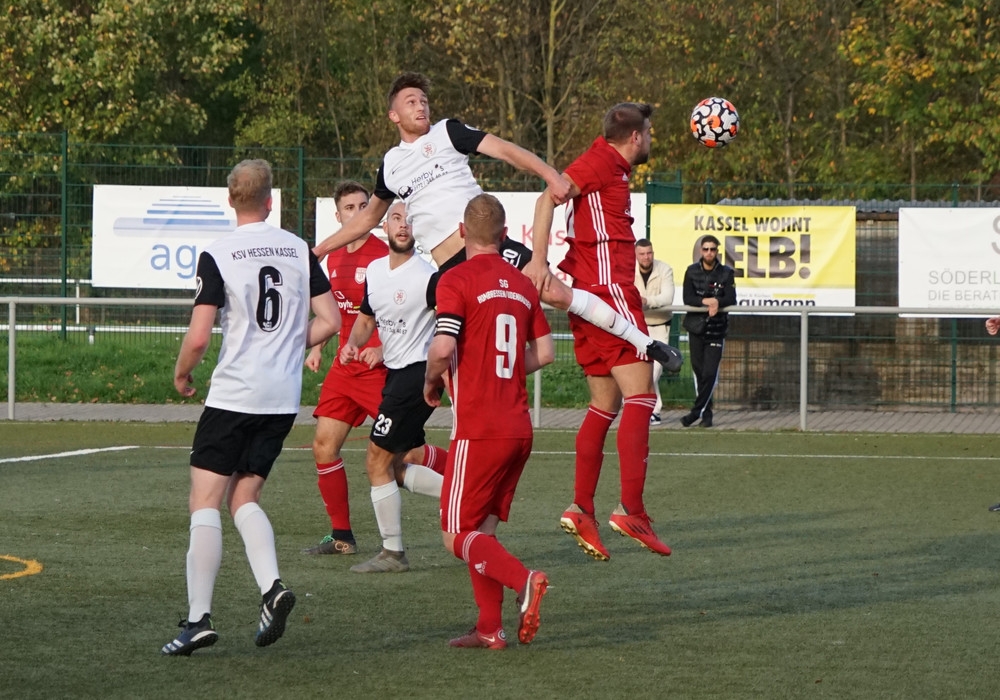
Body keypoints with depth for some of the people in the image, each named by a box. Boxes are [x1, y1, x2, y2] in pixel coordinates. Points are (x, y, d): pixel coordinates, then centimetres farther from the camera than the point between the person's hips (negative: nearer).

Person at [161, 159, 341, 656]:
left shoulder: (217, 256, -9)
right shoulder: (299, 250, 5)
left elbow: (198, 337, -13)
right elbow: (329, 321, 6)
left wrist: (182, 375, 7)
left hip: (233, 393, -5)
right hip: (284, 396, 5)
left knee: (205, 503, -1)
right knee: (244, 499, 14)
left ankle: (198, 617, -9)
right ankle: (272, 588, -9)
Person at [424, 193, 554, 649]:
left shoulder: (457, 280, -9)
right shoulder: (522, 285, 11)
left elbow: (443, 347, -20)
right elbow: (545, 352, 13)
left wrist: (432, 382, -1)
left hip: (478, 429, -7)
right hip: (518, 427, 7)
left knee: (458, 536, -2)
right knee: (481, 530, 14)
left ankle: (523, 580, -24)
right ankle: (490, 628, 7)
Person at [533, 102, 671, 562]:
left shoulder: (613, 168, 20)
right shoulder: (601, 162, -7)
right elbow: (549, 198, -18)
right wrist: (538, 261, -27)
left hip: (589, 295, 10)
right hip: (608, 288, -10)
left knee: (604, 406, 11)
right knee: (640, 396, -14)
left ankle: (581, 510, 7)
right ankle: (631, 509, -22)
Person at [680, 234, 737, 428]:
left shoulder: (726, 273, 1)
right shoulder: (692, 271, 3)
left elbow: (731, 299, -8)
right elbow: (687, 298, -7)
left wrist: (716, 302, -26)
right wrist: (707, 301, -21)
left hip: (717, 329, -1)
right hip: (696, 327, 1)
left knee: (710, 373, -9)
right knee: (698, 371, 4)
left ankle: (696, 411, -5)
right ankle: (706, 414, 13)